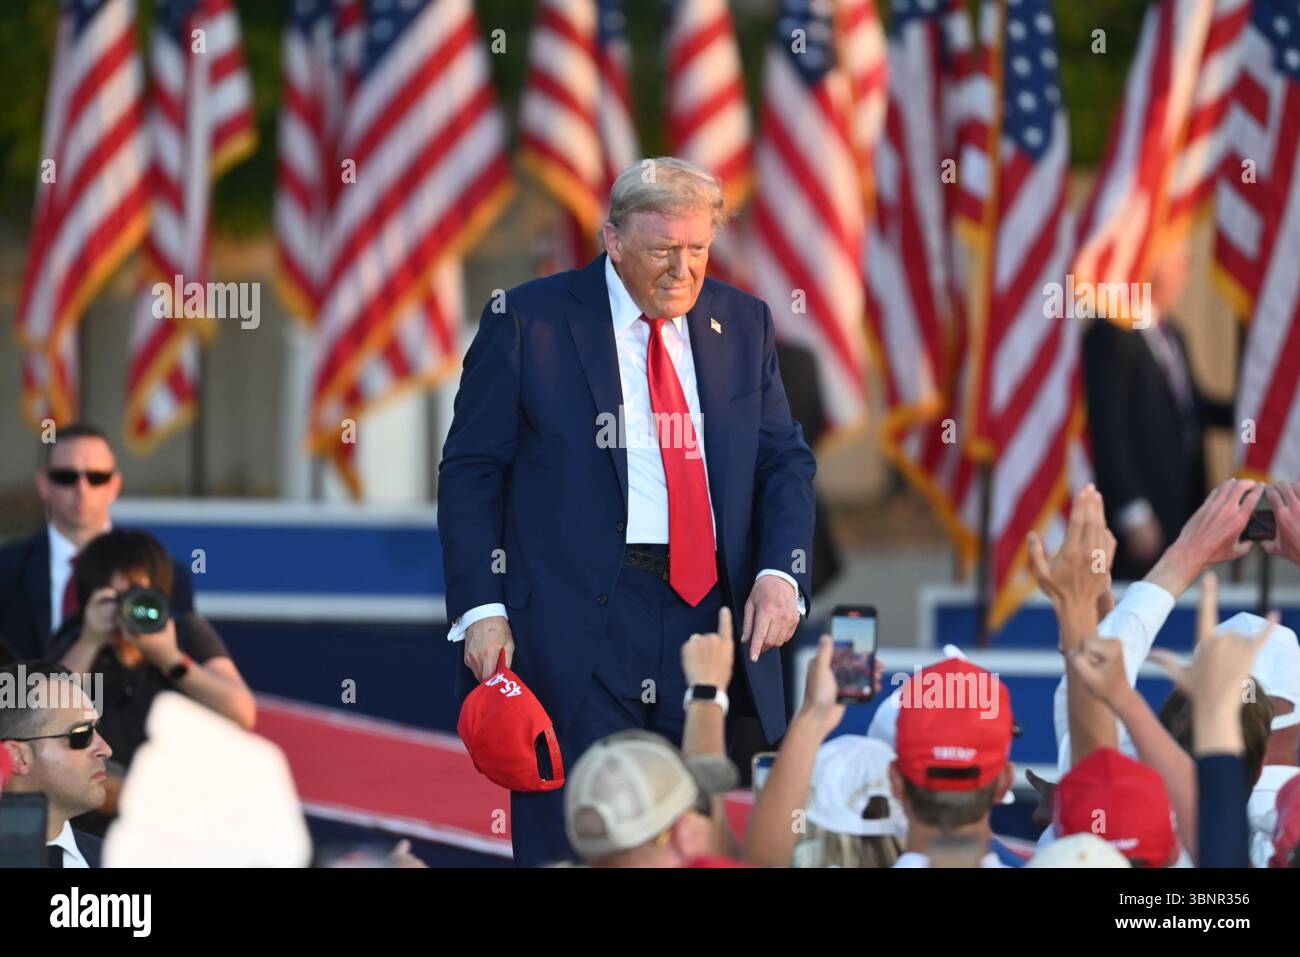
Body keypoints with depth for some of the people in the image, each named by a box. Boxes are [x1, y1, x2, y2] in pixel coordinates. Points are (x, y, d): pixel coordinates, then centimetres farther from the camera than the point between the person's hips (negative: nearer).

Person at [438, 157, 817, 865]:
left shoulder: (742, 324, 12)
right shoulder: (528, 321, 1)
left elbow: (786, 461, 15)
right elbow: (470, 473, 1)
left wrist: (781, 572, -4)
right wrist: (481, 608, -9)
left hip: (718, 616, 4)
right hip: (578, 623, -4)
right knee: (575, 845, -5)